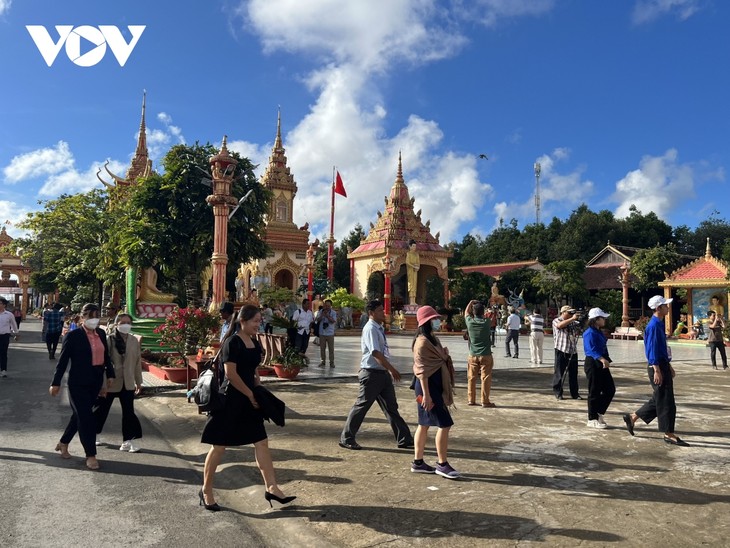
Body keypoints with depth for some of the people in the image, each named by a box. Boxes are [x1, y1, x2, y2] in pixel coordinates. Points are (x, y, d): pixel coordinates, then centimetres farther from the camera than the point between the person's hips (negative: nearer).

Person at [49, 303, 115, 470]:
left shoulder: (101, 333, 5)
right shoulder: (73, 335, -11)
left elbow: (106, 355, 13)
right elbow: (63, 360, -9)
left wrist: (110, 374, 10)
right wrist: (56, 383, -8)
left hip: (95, 382, 6)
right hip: (78, 383, -6)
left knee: (80, 415, 17)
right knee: (86, 417, -3)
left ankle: (63, 443, 38)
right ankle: (91, 455, 6)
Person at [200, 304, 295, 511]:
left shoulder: (254, 342, 8)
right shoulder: (232, 342, -16)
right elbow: (231, 374, -21)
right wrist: (251, 395, -14)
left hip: (249, 400, 8)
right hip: (230, 400, -8)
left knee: (261, 442, 6)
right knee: (219, 446, 5)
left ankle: (271, 488, 13)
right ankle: (206, 491, 21)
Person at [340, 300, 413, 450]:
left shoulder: (379, 328, 11)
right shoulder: (370, 329, -17)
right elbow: (376, 353, -26)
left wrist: (390, 370, 19)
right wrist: (392, 369, -25)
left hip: (383, 373, 9)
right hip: (372, 374, -9)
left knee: (391, 407, 13)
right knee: (362, 406, 2)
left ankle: (404, 439, 20)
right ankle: (346, 438, 16)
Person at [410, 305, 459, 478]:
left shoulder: (432, 339, 13)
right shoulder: (422, 342, -17)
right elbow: (422, 370, -20)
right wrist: (426, 394, -22)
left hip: (435, 385, 10)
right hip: (428, 386, -10)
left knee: (425, 424, 13)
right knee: (444, 424, -5)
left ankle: (417, 462, 21)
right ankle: (442, 464, 6)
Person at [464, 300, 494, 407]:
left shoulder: (470, 322, -5)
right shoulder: (486, 322, -9)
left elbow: (466, 312, 16)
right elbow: (492, 321, 16)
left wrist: (471, 302, 24)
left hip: (472, 355, 3)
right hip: (485, 355, -2)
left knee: (471, 378, 10)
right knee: (486, 378, 1)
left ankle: (471, 399, 17)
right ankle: (485, 401, 2)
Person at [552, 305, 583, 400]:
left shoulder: (574, 322, 15)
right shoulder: (556, 320, -1)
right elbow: (560, 325, -23)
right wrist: (572, 318, -24)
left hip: (573, 351, 5)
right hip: (561, 351, -5)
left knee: (573, 373, 9)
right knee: (559, 372, 1)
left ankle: (574, 393, 17)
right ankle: (557, 392, 10)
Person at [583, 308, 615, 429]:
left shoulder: (599, 332, 12)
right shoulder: (590, 333, -17)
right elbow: (591, 350, -29)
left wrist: (605, 360, 26)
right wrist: (601, 359, -44)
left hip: (601, 364, 10)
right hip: (593, 364, -10)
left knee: (610, 389, 10)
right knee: (594, 392, -1)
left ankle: (599, 413, 22)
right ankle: (592, 419, 11)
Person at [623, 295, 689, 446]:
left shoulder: (659, 324, 13)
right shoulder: (653, 326, -17)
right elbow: (652, 350, -21)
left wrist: (669, 366, 24)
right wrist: (657, 371, -22)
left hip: (663, 366, 10)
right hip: (657, 367, -10)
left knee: (659, 400, 16)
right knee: (665, 401, -2)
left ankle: (632, 417, 23)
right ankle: (669, 434, 8)